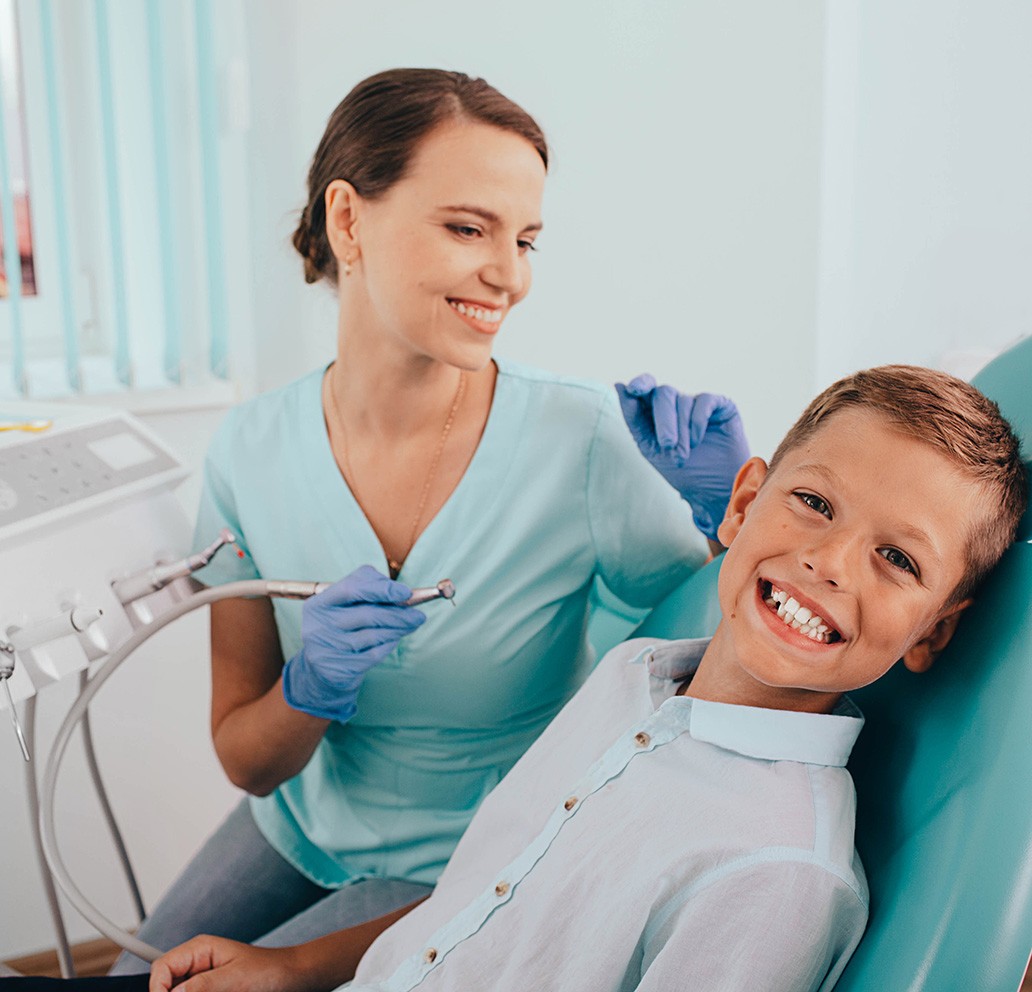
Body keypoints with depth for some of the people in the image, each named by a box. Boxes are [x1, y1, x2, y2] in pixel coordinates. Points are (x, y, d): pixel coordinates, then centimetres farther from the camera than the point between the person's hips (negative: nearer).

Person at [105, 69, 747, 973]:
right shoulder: (252, 452, -13)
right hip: (307, 826, 3)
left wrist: (735, 521, -30)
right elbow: (245, 761, -6)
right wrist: (309, 693, -27)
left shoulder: (583, 440, -23)